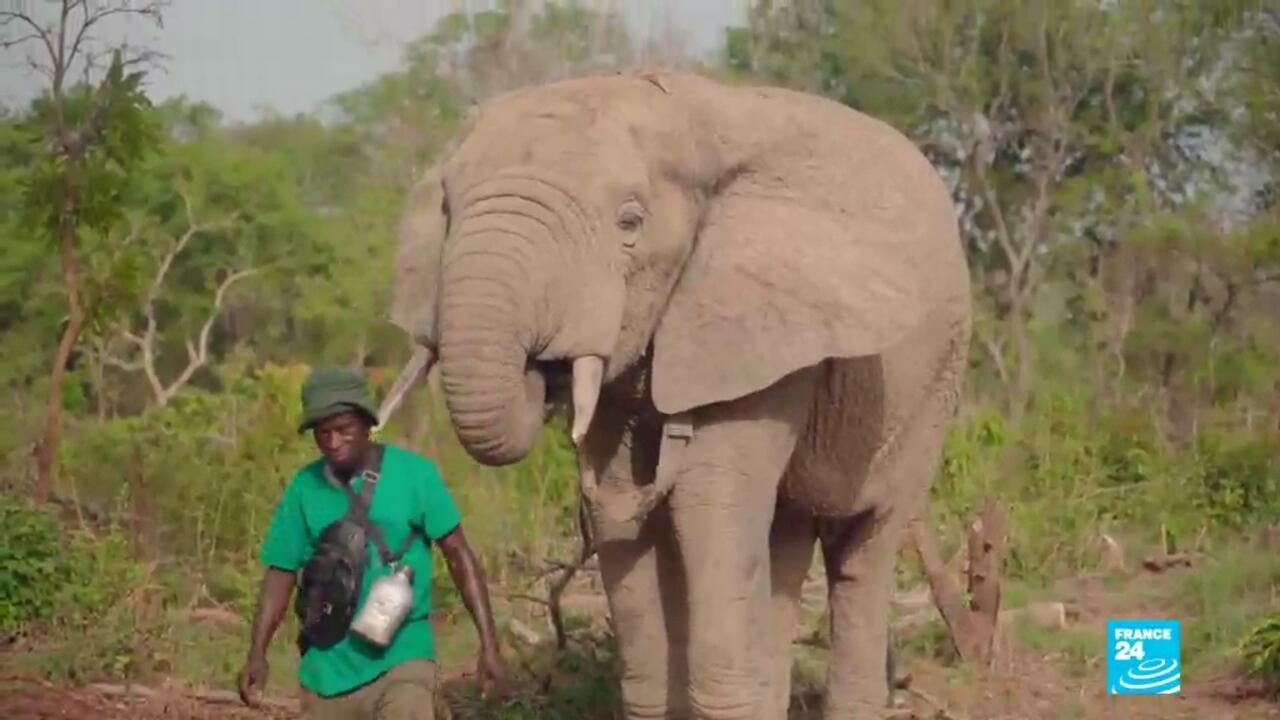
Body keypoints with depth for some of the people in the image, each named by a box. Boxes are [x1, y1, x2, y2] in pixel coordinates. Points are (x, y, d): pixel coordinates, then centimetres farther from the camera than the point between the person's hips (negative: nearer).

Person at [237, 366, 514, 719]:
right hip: (329, 667, 4)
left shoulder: (413, 473, -6)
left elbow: (459, 557, -3)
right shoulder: (304, 487, 1)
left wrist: (489, 646, -8)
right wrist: (257, 653, -6)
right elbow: (281, 573, 7)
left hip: (401, 658, -3)